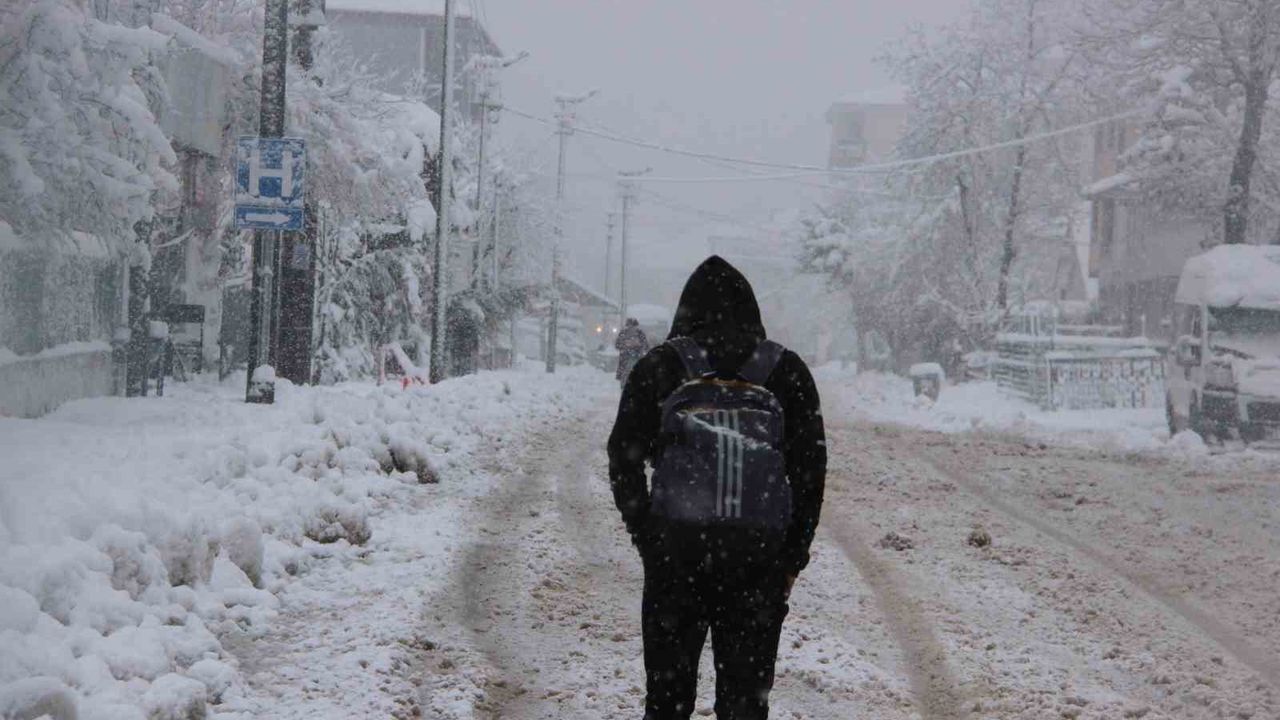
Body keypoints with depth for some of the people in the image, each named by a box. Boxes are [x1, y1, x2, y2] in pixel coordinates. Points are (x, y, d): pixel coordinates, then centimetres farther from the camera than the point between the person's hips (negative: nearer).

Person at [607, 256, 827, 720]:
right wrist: (793, 558, 10)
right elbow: (811, 470, 4)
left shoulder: (658, 368, 3)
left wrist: (647, 540, 7)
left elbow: (623, 461, 0)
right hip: (760, 559, 1)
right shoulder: (786, 372, 5)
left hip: (674, 555, 0)